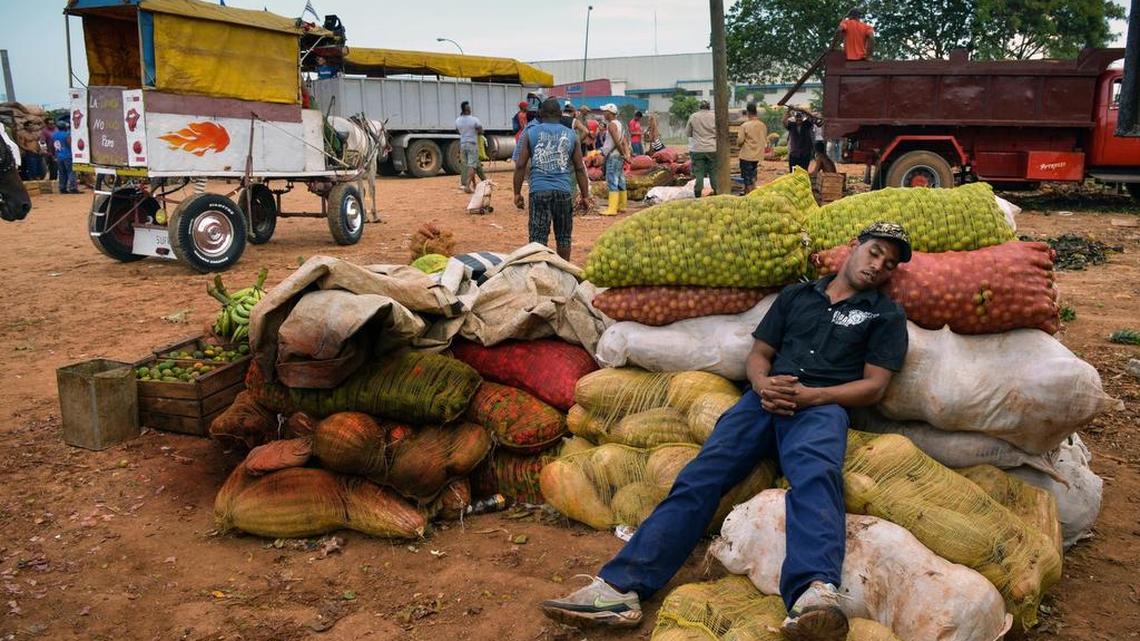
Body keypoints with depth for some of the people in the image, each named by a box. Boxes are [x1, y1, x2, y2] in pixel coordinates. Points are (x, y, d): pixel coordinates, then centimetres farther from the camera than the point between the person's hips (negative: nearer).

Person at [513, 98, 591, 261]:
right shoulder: (570, 134, 10)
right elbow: (579, 169, 9)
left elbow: (520, 166, 1)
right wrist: (584, 195, 13)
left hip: (539, 192, -2)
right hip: (563, 192, 2)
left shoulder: (531, 133, 6)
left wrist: (517, 193, 7)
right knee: (563, 236, 12)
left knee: (538, 237, -1)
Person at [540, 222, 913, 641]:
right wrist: (763, 384, -3)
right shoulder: (796, 295, 25)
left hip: (822, 405, -2)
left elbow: (873, 386, 6)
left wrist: (808, 395, -10)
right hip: (766, 398, 3)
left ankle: (814, 593, -64)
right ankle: (621, 587, -35)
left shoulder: (886, 315, 16)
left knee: (814, 473, -39)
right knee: (701, 475, -22)